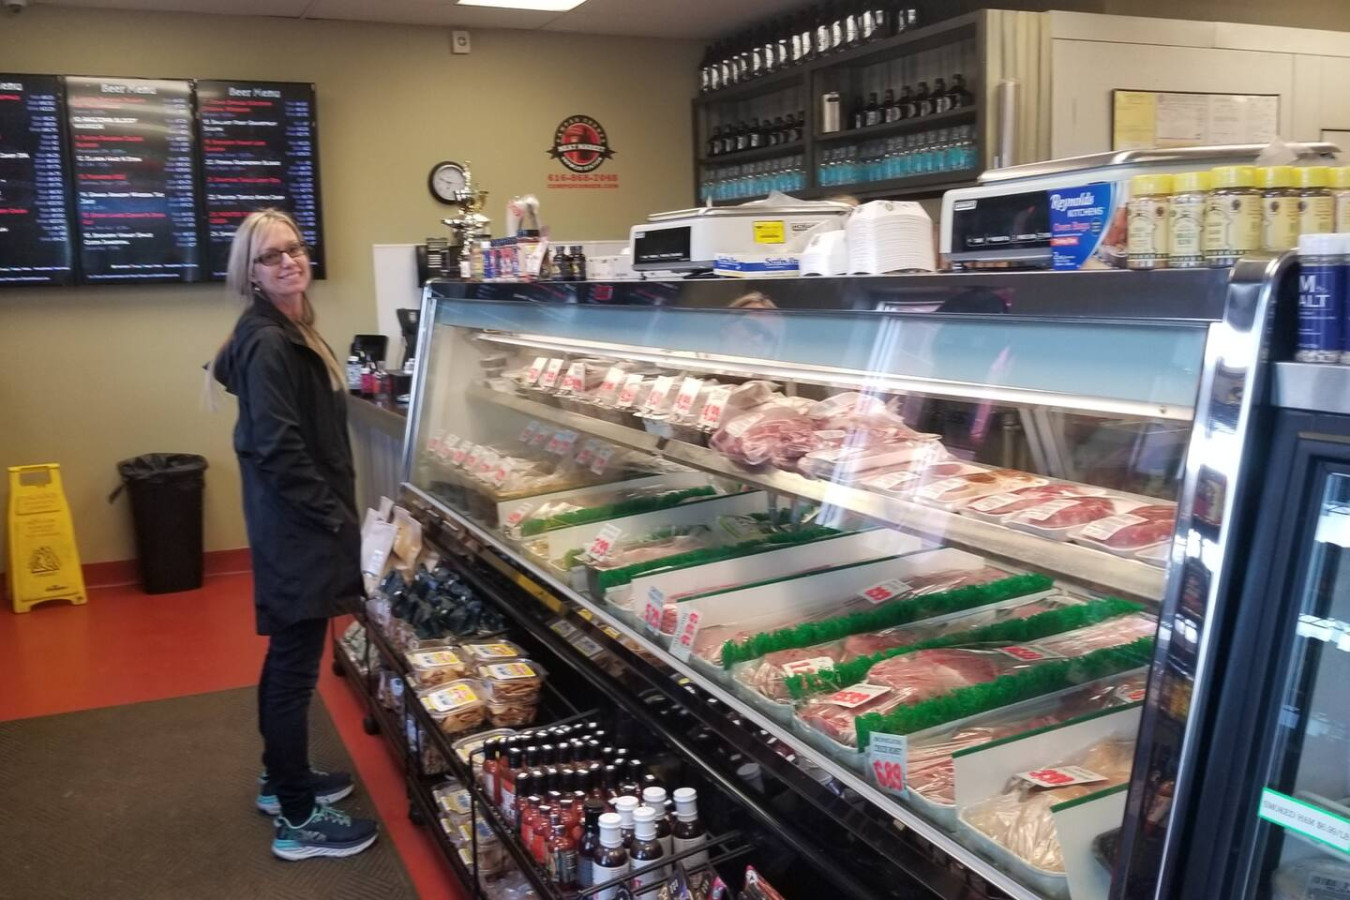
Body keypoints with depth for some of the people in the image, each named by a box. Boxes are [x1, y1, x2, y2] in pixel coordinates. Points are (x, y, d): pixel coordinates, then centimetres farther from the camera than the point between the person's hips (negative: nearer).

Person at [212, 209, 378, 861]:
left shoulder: (292, 332, 13)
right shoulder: (268, 344, -18)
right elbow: (279, 450, -24)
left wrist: (336, 512, 15)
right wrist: (336, 516, -18)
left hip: (300, 524, 10)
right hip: (296, 528, -10)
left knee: (286, 657, 20)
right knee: (296, 666, -1)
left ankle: (282, 780, 35)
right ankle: (299, 820, 10)